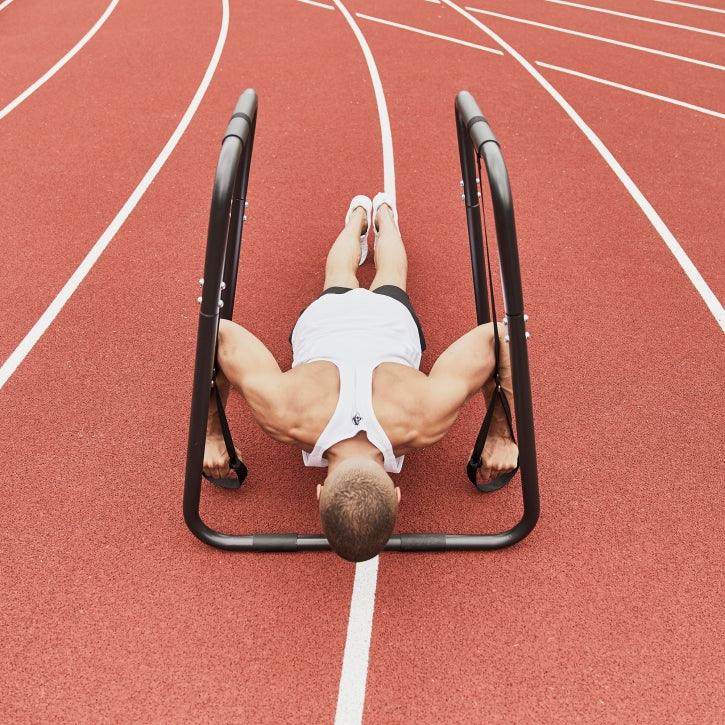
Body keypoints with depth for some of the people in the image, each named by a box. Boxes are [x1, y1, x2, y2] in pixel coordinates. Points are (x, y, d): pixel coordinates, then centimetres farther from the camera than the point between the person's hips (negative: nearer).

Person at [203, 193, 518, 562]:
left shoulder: (422, 420, -49)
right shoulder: (284, 414, -48)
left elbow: (497, 336, -35)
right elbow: (218, 332, -34)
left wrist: (501, 434, -24)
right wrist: (212, 432, -23)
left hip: (393, 319, 0)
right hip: (325, 318, 0)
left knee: (388, 284, 38)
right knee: (339, 284, 39)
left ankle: (383, 214, 64)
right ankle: (359, 215, 64)